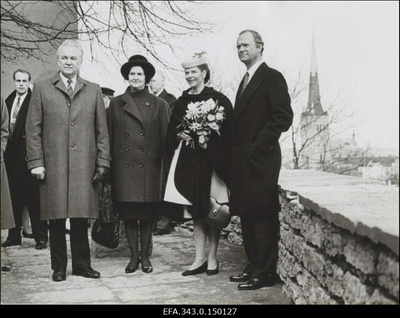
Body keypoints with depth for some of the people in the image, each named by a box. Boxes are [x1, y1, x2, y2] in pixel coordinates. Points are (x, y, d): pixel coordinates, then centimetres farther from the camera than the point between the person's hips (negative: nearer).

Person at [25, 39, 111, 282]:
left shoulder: (94, 91, 12)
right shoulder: (42, 88, 8)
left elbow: (102, 130, 9)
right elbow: (33, 128, 4)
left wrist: (103, 163, 3)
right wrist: (36, 161, -3)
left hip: (85, 166, 1)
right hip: (53, 166, -1)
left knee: (81, 217, 4)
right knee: (56, 218, 4)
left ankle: (82, 264, 18)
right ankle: (59, 267, 17)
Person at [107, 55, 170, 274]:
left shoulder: (159, 105, 6)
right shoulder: (116, 104, 8)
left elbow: (166, 138, 4)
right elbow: (109, 138, 8)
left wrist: (165, 166, -2)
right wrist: (107, 166, 3)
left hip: (149, 169, -1)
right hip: (123, 168, 1)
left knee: (147, 215, 5)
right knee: (128, 214, 5)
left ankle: (145, 256, 18)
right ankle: (134, 256, 18)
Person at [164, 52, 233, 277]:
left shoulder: (219, 99, -4)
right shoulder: (182, 102, 11)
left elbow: (226, 134, -6)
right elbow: (171, 132, 13)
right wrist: (180, 135, -6)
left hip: (210, 161, -4)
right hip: (187, 161, 5)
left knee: (212, 211, 3)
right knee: (195, 212, 8)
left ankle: (212, 258, 14)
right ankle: (200, 258, 15)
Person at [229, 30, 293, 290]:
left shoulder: (272, 77, -6)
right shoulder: (246, 81, 20)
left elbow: (283, 117, -15)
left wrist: (259, 145, -16)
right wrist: (236, 149, 8)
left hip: (260, 159, -9)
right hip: (243, 159, 9)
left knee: (263, 216, -4)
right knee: (247, 215, 12)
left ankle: (265, 273, 4)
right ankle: (254, 266, 22)